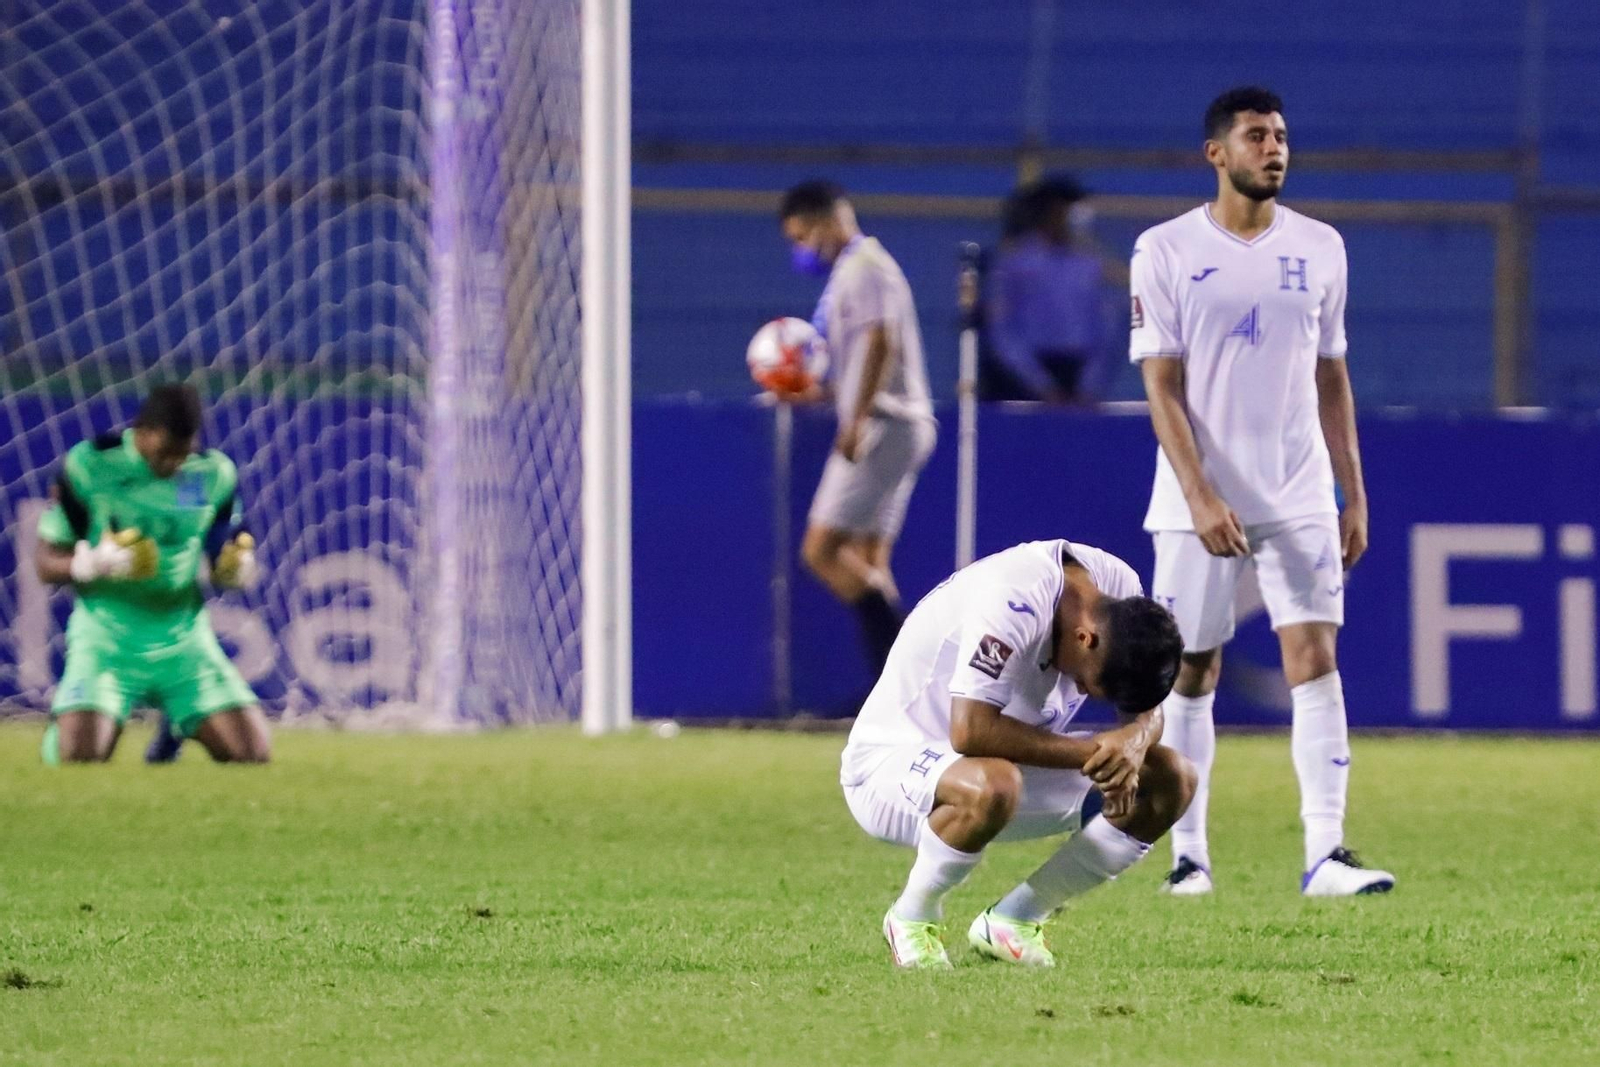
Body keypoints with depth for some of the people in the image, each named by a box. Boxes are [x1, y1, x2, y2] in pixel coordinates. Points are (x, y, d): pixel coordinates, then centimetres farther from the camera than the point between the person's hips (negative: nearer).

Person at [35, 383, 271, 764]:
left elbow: (226, 568, 11)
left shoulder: (215, 473, 1)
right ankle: (64, 726, 17)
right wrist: (95, 564, -27)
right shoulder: (89, 465, -9)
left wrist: (236, 569, -14)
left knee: (253, 753, -9)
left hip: (184, 637, 3)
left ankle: (178, 728, 26)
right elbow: (47, 564, -5)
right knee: (79, 756, -24)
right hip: (107, 635, -3)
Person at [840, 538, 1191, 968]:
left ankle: (1014, 919, 1)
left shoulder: (1120, 586, -9)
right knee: (991, 787, -42)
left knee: (1171, 780, -7)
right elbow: (970, 732, -38)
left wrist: (1134, 741, -24)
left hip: (1013, 766, 8)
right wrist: (1091, 752, -33)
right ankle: (911, 919, -12)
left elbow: (1146, 709, 1)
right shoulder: (1013, 601, -33)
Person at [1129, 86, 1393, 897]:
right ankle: (1189, 854, 12)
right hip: (1199, 505, -2)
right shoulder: (1167, 250, -2)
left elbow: (1331, 379, 14)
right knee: (1192, 672, 2)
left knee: (1314, 655, -9)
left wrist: (1354, 496, 10)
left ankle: (1326, 852, -14)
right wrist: (1199, 496, -16)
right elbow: (1161, 384, -6)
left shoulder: (1318, 247, 9)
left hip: (1301, 499, 2)